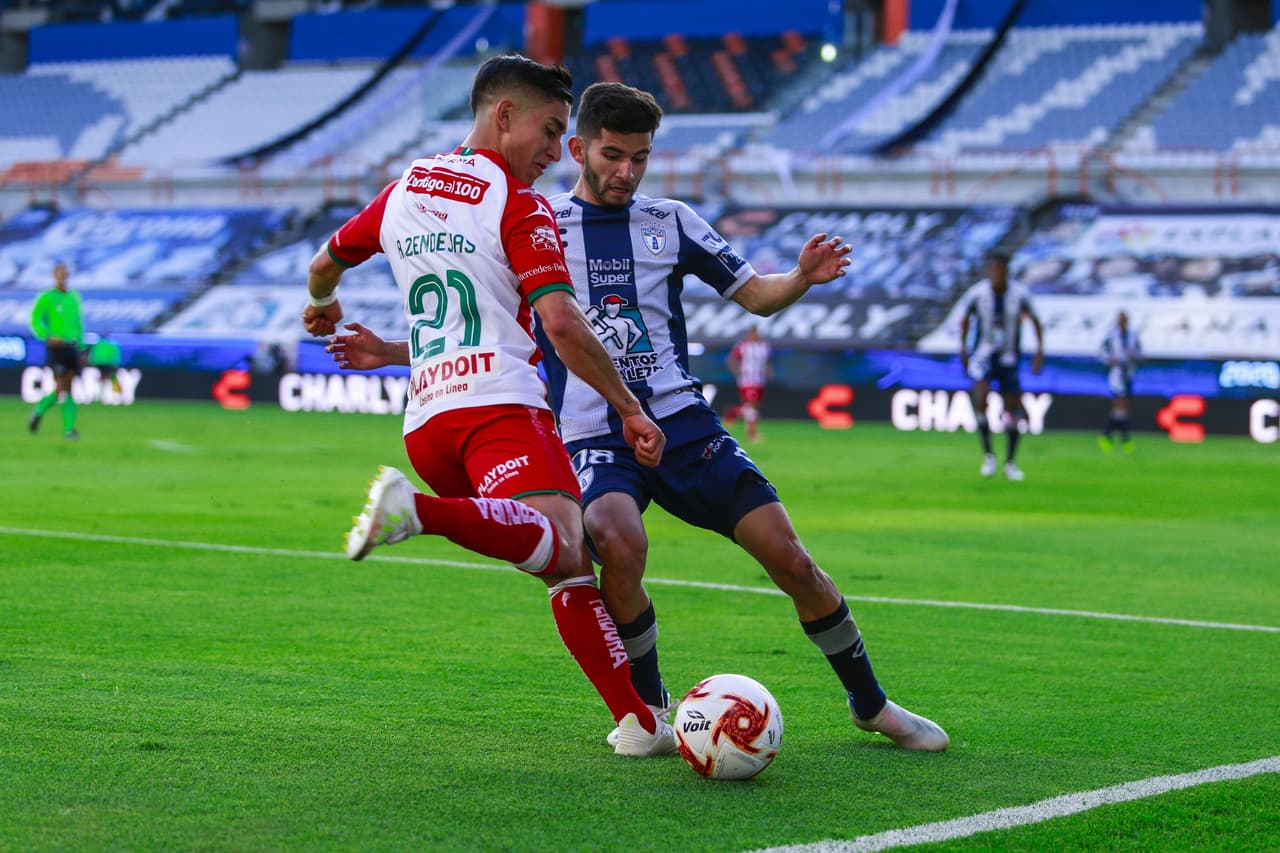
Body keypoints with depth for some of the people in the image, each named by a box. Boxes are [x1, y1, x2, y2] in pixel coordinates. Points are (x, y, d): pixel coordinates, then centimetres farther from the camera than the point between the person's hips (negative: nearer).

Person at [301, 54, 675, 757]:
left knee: (570, 565, 11)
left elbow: (323, 267, 35)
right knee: (558, 546, -31)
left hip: (425, 421, 8)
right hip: (499, 405, -8)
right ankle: (419, 509, -52)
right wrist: (630, 410, -3)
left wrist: (323, 307, 58)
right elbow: (562, 324, -11)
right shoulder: (520, 206, 1)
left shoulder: (403, 191, 21)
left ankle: (638, 722, 0)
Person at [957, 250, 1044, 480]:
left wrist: (1040, 349, -7)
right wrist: (963, 349, 8)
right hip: (983, 355, -2)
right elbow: (965, 320, 8)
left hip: (1009, 358, 2)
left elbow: (1034, 320, 4)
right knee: (980, 400, -25)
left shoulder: (1019, 294, -11)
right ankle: (988, 455, -11)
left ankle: (1010, 463, 18)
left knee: (1013, 410, 2)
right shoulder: (976, 294, -12)